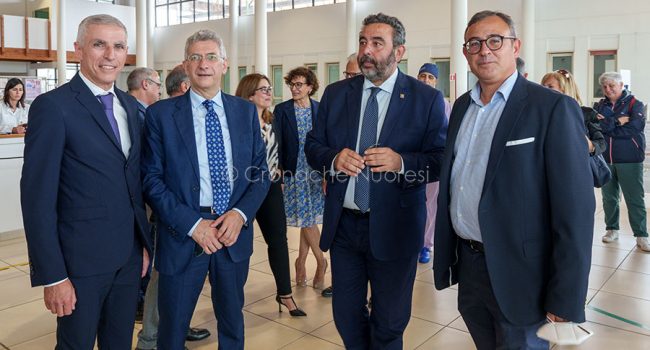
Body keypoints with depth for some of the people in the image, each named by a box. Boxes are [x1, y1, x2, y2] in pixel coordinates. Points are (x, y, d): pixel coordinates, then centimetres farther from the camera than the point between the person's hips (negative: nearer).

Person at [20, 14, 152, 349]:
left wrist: (144, 242, 10)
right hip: (82, 259, -6)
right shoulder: (53, 106, -12)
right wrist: (52, 275, -15)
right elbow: (37, 197, -14)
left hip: (129, 255, 6)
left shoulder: (130, 105, 8)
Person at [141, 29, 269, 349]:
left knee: (233, 323, 20)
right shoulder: (160, 114, -3)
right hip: (182, 232, -2)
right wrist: (192, 224, -15)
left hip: (235, 230, 3)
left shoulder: (246, 111, 4)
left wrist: (241, 213, -12)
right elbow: (151, 179, -6)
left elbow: (261, 171, 4)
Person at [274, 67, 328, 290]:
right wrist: (279, 171, -8)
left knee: (309, 218, 8)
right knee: (307, 218, -2)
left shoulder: (320, 109, 3)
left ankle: (301, 262, 22)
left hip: (317, 170, 2)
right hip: (295, 170, -2)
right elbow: (278, 143, -2)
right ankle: (321, 261, 12)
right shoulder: (282, 110, -1)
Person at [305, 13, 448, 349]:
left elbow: (441, 159, -7)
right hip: (342, 223, 3)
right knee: (346, 316, 19)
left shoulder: (427, 99, -6)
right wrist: (334, 158, -16)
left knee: (389, 323, 16)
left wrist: (402, 162, -26)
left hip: (393, 229, -3)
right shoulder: (335, 94, 4)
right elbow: (312, 146, 7)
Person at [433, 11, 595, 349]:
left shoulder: (554, 108, -13)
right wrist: (445, 251, 10)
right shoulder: (462, 106, 7)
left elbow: (575, 210, -16)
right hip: (467, 263, 6)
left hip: (519, 272, -6)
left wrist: (566, 301, -16)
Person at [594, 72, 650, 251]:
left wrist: (607, 125, -9)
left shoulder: (634, 104, 0)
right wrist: (617, 121, -16)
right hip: (605, 159, 3)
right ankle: (612, 229, 25)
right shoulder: (600, 105, 10)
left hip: (629, 160, -3)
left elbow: (635, 127, -14)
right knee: (609, 198, 11)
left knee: (635, 199, -2)